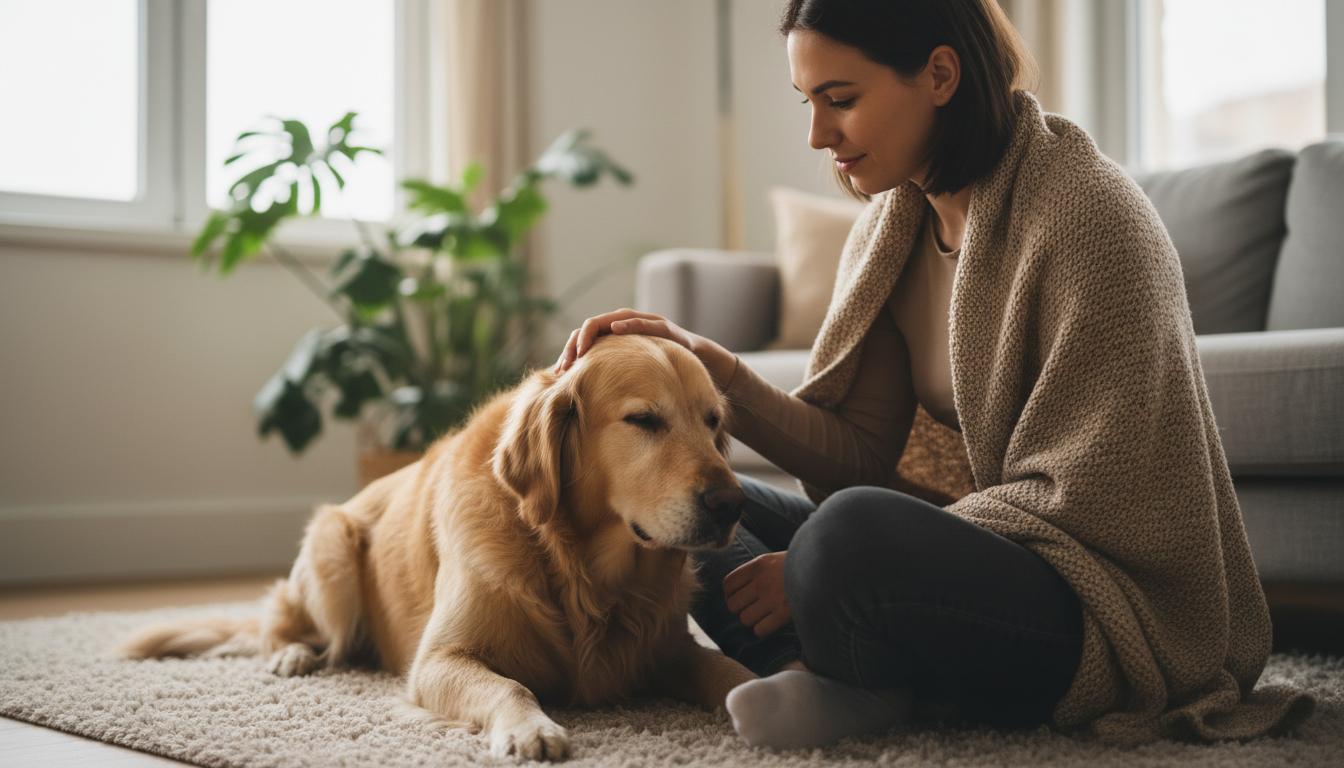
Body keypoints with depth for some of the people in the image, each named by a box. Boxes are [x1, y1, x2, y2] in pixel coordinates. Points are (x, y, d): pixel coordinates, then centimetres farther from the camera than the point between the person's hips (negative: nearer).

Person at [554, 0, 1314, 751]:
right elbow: (856, 454, 0)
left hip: (1111, 605, -8)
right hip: (975, 544, 8)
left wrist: (822, 565, -23)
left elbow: (1076, 501, -21)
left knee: (852, 530, -36)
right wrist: (714, 369, -15)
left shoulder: (1087, 213, -19)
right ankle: (848, 679, -16)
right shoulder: (895, 221, 4)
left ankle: (841, 675, -5)